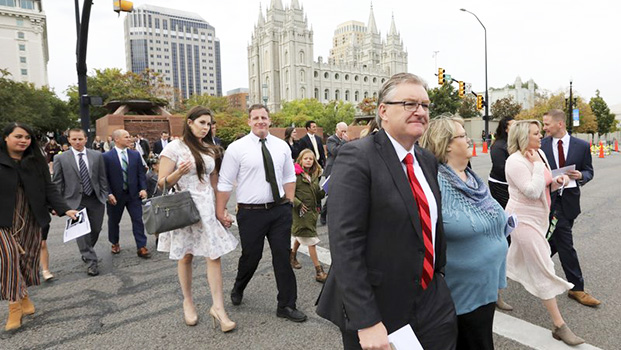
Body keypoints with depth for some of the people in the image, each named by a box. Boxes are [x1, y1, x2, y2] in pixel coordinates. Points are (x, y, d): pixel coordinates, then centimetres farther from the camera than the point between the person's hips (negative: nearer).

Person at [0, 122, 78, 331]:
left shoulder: (37, 162, 2)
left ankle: (23, 296, 27)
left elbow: (49, 188, -1)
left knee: (28, 257, 9)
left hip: (30, 219, 3)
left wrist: (65, 209, -15)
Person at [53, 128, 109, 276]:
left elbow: (102, 178, 7)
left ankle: (86, 253, 36)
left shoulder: (97, 155, 4)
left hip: (95, 199, 2)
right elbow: (57, 183, 1)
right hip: (75, 200, -2)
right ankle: (91, 261, 4)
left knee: (95, 230, 10)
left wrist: (105, 195, 3)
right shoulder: (61, 158, 0)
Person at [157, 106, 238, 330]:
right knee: (185, 256, 9)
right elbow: (162, 183, -6)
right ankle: (188, 302, 28)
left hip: (207, 206, 4)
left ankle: (218, 307, 4)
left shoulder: (210, 149, 11)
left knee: (214, 255, -3)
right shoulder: (174, 148, -4)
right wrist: (179, 173, -26)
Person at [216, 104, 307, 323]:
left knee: (283, 257, 6)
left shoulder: (281, 146, 5)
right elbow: (224, 183, -5)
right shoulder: (236, 148, -6)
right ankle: (238, 289, 45)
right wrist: (220, 212, -5)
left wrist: (289, 202, 7)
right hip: (251, 212, -3)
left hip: (280, 210, 3)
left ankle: (286, 305, 22)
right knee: (251, 257, 11)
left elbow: (289, 177, 13)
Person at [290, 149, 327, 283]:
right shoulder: (296, 175, -11)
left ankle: (293, 255, 48)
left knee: (300, 235, 23)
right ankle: (319, 271, -1)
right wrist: (298, 204, -19)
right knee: (311, 240, -6)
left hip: (312, 211, 7)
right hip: (301, 211, -7)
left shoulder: (314, 175, 10)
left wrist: (324, 191, -4)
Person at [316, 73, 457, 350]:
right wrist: (366, 322, -22)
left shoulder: (428, 161, 7)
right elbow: (344, 243, -22)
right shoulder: (356, 156, -17)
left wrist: (439, 274, 15)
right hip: (377, 311, -6)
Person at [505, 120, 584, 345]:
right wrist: (537, 165, -22)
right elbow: (532, 192, -26)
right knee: (544, 270, -5)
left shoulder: (539, 153, 6)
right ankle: (559, 326, 3)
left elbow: (546, 186, 16)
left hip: (538, 217, 9)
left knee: (515, 262, 20)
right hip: (524, 219, -9)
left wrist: (558, 181, -5)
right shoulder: (515, 162, -20)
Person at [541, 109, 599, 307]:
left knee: (555, 240, 14)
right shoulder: (542, 145, -2)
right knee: (565, 244, -2)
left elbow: (589, 171, 7)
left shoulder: (581, 146, 1)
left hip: (569, 199, 3)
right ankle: (576, 288, 8)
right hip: (549, 197, -3)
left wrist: (581, 176, -14)